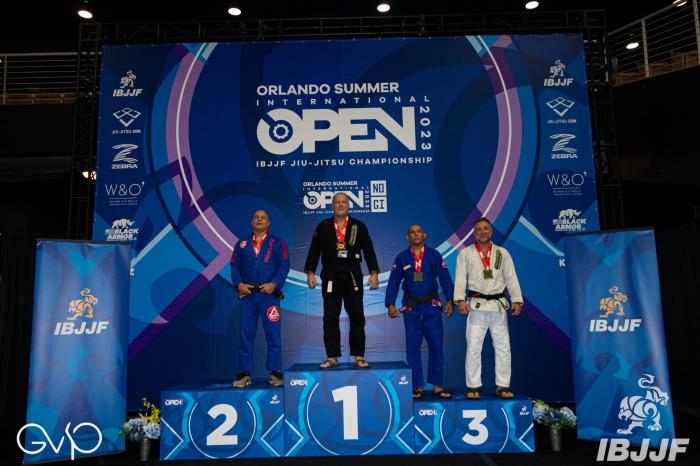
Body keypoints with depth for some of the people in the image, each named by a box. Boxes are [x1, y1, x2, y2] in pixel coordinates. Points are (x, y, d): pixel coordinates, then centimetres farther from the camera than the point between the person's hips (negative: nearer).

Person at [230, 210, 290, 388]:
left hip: (269, 294, -2)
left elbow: (284, 265, -1)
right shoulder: (241, 244, 16)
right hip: (247, 295, 2)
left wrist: (274, 283, -13)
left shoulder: (277, 243, 8)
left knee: (273, 334, -2)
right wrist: (239, 284, -8)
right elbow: (234, 266, 9)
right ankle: (245, 373, 11)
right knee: (246, 334, 3)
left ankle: (275, 373, 6)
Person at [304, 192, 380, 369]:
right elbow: (314, 250, 2)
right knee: (330, 318, 4)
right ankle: (331, 357, 13)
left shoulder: (359, 226, 5)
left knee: (357, 317, 3)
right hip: (330, 278, 0)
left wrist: (374, 273, -6)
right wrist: (310, 272, -8)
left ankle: (359, 357, 12)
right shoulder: (323, 227, 6)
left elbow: (368, 250, 2)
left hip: (353, 277, 0)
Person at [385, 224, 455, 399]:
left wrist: (450, 300, -13)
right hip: (411, 307, 1)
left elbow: (445, 278, -2)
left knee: (436, 345, 2)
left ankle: (437, 386, 13)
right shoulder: (401, 258, 3)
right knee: (412, 347, 4)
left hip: (432, 306, 0)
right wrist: (390, 304, -9)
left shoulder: (434, 255, 1)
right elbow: (393, 282, 1)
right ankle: (417, 387, 14)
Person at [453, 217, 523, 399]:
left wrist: (517, 301, -5)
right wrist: (460, 300, -17)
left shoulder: (502, 253, 11)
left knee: (503, 347, 7)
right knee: (473, 347, -1)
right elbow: (460, 278, -4)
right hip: (476, 305, -2)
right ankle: (473, 387, 8)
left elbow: (511, 278, 6)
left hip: (499, 305, 2)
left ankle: (502, 386, 18)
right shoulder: (465, 253, 5)